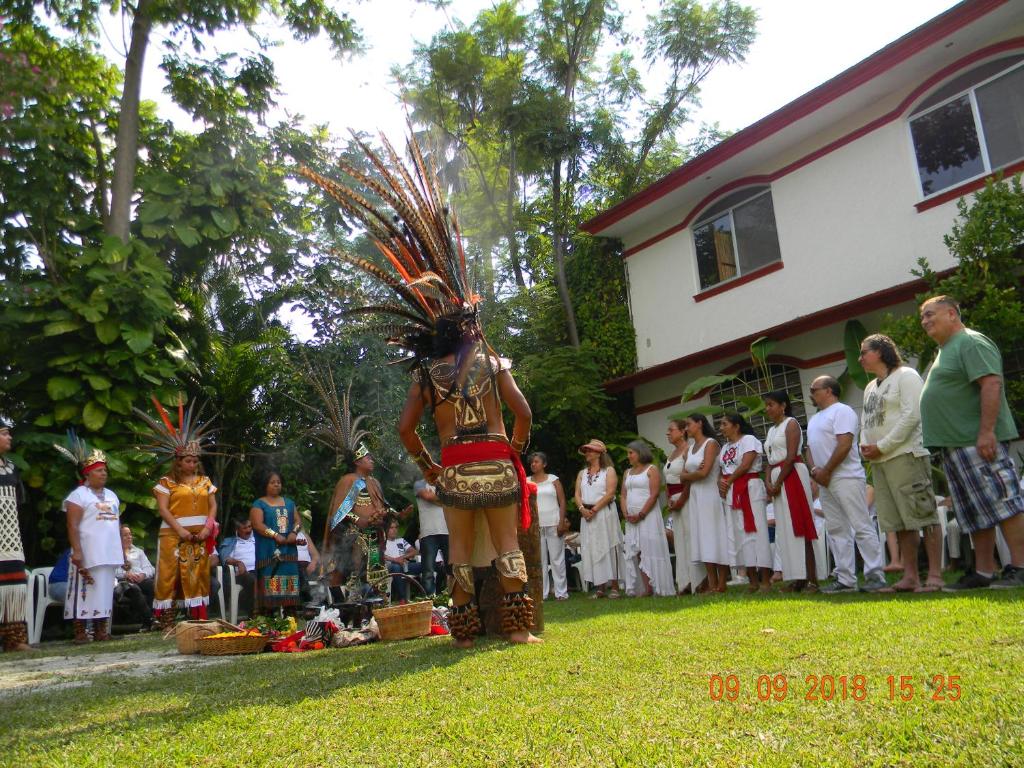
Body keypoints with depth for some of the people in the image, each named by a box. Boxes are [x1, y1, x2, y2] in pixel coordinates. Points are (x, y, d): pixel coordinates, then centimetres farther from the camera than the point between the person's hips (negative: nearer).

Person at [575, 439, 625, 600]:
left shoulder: (609, 471, 1)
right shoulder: (582, 473, 18)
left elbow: (610, 493, -10)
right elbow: (577, 494, 9)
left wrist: (594, 509, -16)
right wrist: (582, 509, -10)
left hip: (605, 512, -5)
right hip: (587, 515, 5)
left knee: (608, 548, -4)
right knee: (592, 549, 2)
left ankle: (614, 587, -1)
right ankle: (600, 587, 6)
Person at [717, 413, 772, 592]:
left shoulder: (749, 440, -3)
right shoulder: (725, 447, 20)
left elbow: (745, 465, -14)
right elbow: (722, 470, 16)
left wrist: (728, 481, -7)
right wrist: (720, 482, -5)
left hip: (749, 489, -8)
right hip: (730, 493, 8)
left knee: (756, 531, -9)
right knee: (740, 534, 4)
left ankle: (765, 580, -8)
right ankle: (753, 581, 8)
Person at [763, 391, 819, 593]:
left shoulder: (791, 423, -4)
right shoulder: (772, 430, 20)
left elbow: (791, 457, -14)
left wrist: (778, 483, -15)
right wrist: (768, 482, -1)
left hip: (792, 476, -8)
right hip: (777, 479, 8)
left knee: (798, 527, -11)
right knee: (785, 530, 5)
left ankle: (811, 579, -10)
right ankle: (798, 578, 8)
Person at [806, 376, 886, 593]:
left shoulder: (842, 411, -6)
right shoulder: (815, 419, 22)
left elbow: (844, 444, -17)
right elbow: (811, 448, 21)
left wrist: (826, 471, -15)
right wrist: (814, 470, 2)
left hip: (846, 478, -9)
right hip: (825, 482, 9)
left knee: (862, 527, -7)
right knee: (836, 530, 7)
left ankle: (875, 576, -4)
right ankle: (846, 580, 10)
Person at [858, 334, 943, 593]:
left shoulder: (905, 375, -3)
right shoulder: (870, 387, 21)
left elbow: (912, 415, -13)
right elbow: (866, 421, 24)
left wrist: (882, 446, -14)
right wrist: (865, 445, 2)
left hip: (905, 455, -8)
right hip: (879, 461, 8)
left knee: (923, 514, -7)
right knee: (899, 521, 7)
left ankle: (935, 576, -5)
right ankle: (910, 577, 10)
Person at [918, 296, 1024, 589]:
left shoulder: (971, 342, -8)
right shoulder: (945, 350, 23)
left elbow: (992, 384, -19)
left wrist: (987, 431, -26)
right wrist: (947, 443, 22)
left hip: (978, 443, -10)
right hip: (955, 445, 10)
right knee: (975, 513, 11)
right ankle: (983, 573, 15)